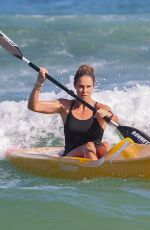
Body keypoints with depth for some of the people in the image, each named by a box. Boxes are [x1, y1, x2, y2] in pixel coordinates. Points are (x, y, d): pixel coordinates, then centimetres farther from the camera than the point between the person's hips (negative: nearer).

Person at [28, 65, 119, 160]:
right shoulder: (65, 106, 9)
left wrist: (109, 115, -44)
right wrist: (39, 83, -13)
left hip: (96, 156, 0)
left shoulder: (101, 109, 3)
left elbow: (115, 120, -21)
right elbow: (34, 106, 1)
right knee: (89, 146, -32)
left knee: (105, 146, -34)